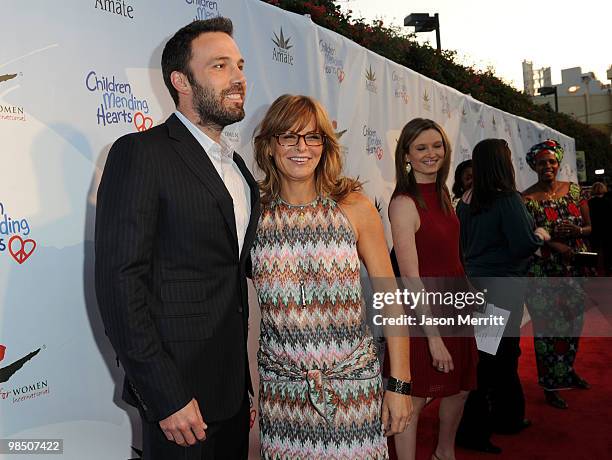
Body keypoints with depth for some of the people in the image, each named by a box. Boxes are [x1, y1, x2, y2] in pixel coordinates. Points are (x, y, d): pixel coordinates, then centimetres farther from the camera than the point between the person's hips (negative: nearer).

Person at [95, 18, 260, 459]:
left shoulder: (237, 166, 12)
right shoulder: (140, 153, -12)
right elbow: (119, 280, -18)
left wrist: (247, 381, 11)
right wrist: (166, 396, -19)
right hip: (178, 389, -7)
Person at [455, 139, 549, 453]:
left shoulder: (466, 201, 4)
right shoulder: (508, 198, -18)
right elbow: (524, 245, -20)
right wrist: (540, 236, -1)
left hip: (475, 282, 8)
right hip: (502, 286, -8)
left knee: (503, 351, 21)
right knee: (495, 355, 1)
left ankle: (507, 417, 35)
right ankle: (472, 430, 7)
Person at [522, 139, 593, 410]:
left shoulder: (574, 191, 5)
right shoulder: (527, 199, -8)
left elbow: (589, 227, 9)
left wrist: (576, 230, -13)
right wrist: (553, 244, -21)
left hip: (575, 269, 5)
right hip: (544, 273, -4)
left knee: (573, 322, 15)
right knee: (548, 326, 0)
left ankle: (568, 370, 38)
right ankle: (550, 385, 13)